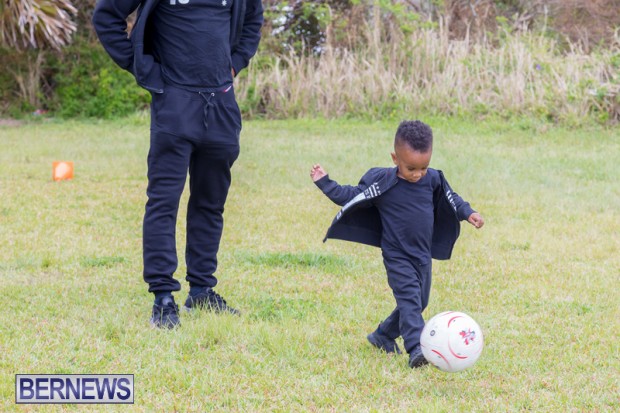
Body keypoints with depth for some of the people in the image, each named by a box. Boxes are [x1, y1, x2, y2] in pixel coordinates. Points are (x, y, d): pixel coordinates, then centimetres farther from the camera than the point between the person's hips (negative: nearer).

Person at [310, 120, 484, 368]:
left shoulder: (433, 180, -5)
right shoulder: (381, 182, -16)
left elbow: (451, 199, 14)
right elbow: (351, 197, -4)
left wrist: (468, 213, 1)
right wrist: (325, 183, -8)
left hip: (423, 255, 6)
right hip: (397, 256, -6)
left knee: (419, 302, 16)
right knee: (409, 298, -19)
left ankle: (383, 335, 34)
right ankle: (415, 349, -28)